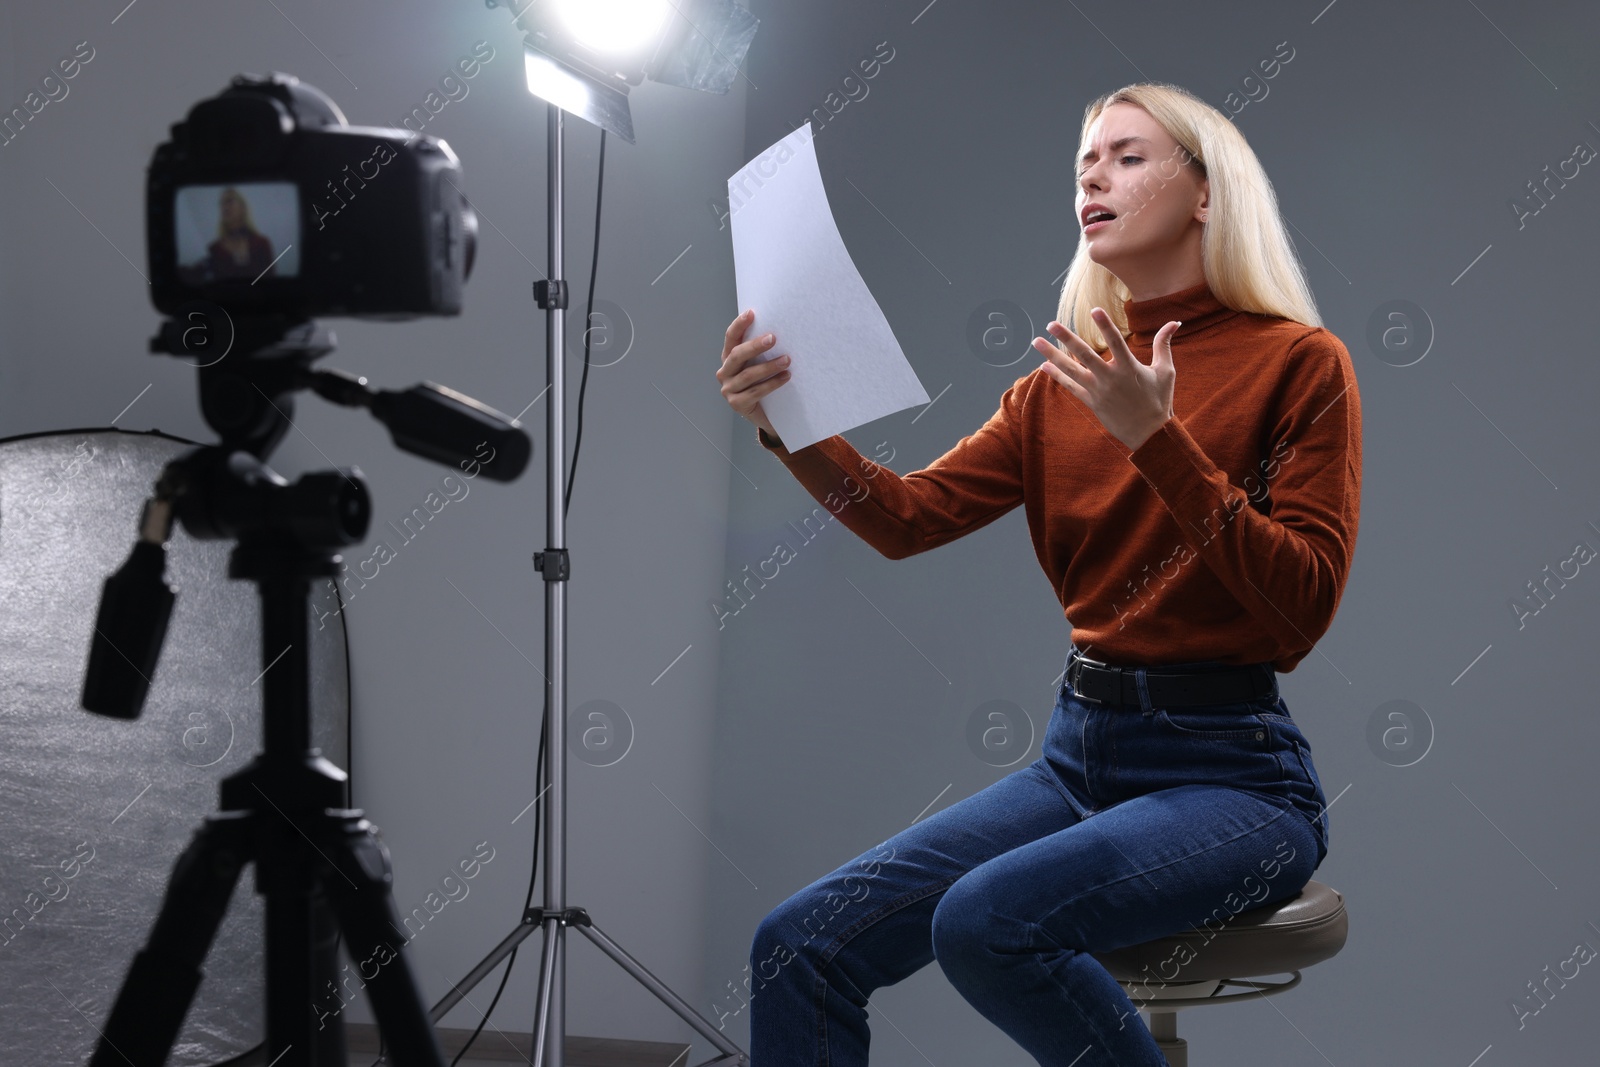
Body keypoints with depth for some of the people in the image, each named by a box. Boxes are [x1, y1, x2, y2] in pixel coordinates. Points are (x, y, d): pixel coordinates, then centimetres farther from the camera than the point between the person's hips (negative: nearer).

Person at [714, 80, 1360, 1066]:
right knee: (799, 945, -12)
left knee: (987, 920, -31)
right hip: (1082, 753, 5)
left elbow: (1304, 609, -12)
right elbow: (909, 518, 1)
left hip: (1230, 766, -5)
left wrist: (1156, 439, -19)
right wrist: (788, 423, -15)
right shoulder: (1061, 386, 13)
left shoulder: (1298, 362, -3)